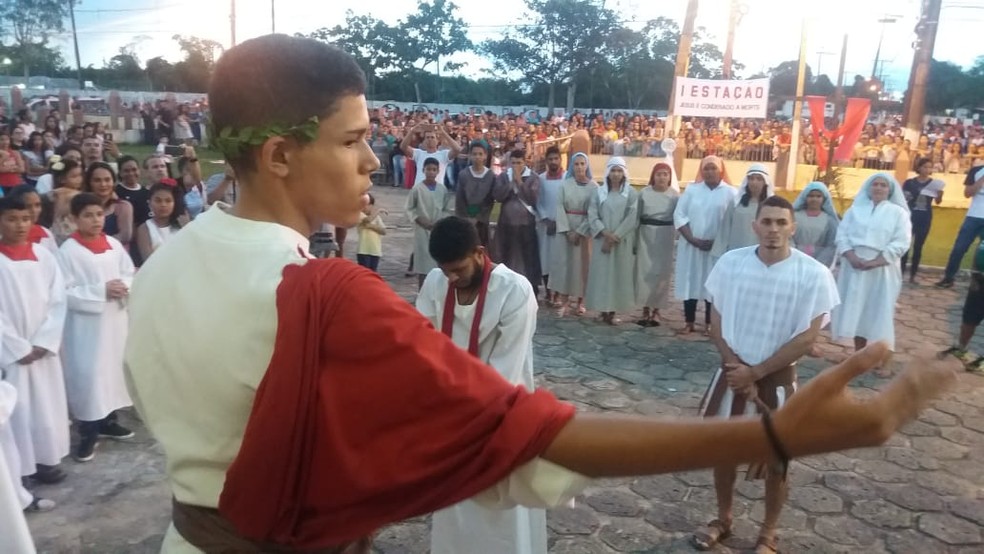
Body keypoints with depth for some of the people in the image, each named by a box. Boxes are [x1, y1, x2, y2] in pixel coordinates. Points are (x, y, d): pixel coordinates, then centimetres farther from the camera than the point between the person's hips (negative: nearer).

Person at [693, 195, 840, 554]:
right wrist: (736, 367, -12)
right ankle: (723, 520, 37)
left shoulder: (813, 275, -14)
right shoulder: (731, 262, -7)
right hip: (732, 373, 3)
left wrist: (756, 372, -15)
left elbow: (806, 338, -13)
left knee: (775, 461, 9)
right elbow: (717, 322, -1)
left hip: (777, 379, -2)